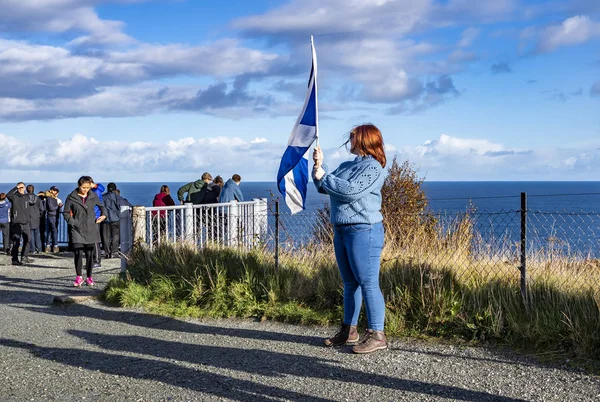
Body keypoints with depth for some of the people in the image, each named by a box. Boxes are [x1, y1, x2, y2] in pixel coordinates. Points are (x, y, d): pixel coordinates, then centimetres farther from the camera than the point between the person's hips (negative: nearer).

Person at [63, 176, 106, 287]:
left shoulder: (93, 196, 5)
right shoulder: (72, 197, -1)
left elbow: (102, 206, 21)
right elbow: (66, 212, 5)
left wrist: (103, 215, 3)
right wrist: (72, 222, -8)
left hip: (91, 229, 2)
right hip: (77, 229, -2)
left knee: (90, 254, 4)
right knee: (78, 253, -11)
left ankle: (89, 277, 14)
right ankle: (78, 277, 3)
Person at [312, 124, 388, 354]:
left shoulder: (373, 167, -9)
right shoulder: (347, 166, 19)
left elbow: (351, 190, -21)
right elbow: (324, 188, 18)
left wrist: (324, 177, -11)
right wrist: (319, 166, 4)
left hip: (363, 230, -9)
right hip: (341, 231, 9)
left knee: (368, 282, -9)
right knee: (350, 283, 14)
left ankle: (377, 335, -7)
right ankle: (349, 329, 21)